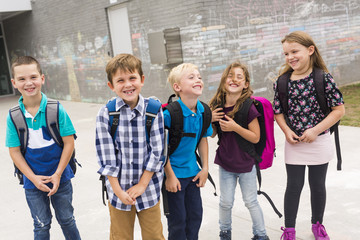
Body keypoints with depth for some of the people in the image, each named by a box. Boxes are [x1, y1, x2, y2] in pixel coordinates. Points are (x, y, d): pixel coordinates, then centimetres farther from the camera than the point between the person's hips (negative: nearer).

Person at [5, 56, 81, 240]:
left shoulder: (56, 109, -13)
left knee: (67, 220, 17)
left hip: (60, 177, 0)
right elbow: (15, 151, -6)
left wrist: (57, 174, -13)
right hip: (32, 182, 1)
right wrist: (34, 178, -13)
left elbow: (68, 142, -11)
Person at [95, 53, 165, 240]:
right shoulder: (105, 114, -9)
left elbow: (157, 151, -7)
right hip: (119, 190, 0)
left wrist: (142, 185, -9)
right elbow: (106, 156, -8)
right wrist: (118, 190, -9)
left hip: (149, 188, 0)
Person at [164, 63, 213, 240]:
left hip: (192, 171, 6)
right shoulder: (170, 113, -22)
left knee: (196, 215, 15)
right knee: (178, 219, 6)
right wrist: (170, 176, -15)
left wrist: (205, 168, 7)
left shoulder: (203, 111, -4)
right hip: (174, 173, -6)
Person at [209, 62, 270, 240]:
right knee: (225, 202, 12)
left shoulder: (248, 107, -16)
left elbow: (255, 137, -15)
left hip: (246, 164, -3)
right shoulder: (217, 106, -4)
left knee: (251, 202, 10)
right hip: (225, 163, 3)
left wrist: (235, 127, -26)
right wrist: (210, 120, -12)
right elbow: (212, 134, 7)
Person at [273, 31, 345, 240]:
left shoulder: (324, 78, -13)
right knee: (294, 185, 10)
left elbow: (339, 109, -11)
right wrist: (287, 131, -13)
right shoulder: (282, 82, -5)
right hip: (294, 144, 1)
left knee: (318, 185, 15)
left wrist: (315, 130, -18)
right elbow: (278, 112, 4)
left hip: (319, 143, -1)